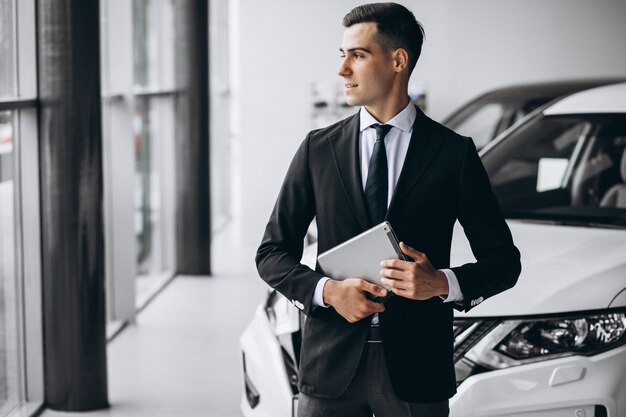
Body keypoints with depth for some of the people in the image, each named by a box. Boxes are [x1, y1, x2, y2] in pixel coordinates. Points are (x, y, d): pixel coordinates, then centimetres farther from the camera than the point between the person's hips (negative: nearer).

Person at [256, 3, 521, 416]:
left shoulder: (455, 153, 0)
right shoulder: (318, 149, 5)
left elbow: (503, 261, 4)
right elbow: (272, 253, 8)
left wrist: (442, 283, -14)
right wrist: (327, 290, -10)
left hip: (416, 369, -1)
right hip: (332, 365, 1)